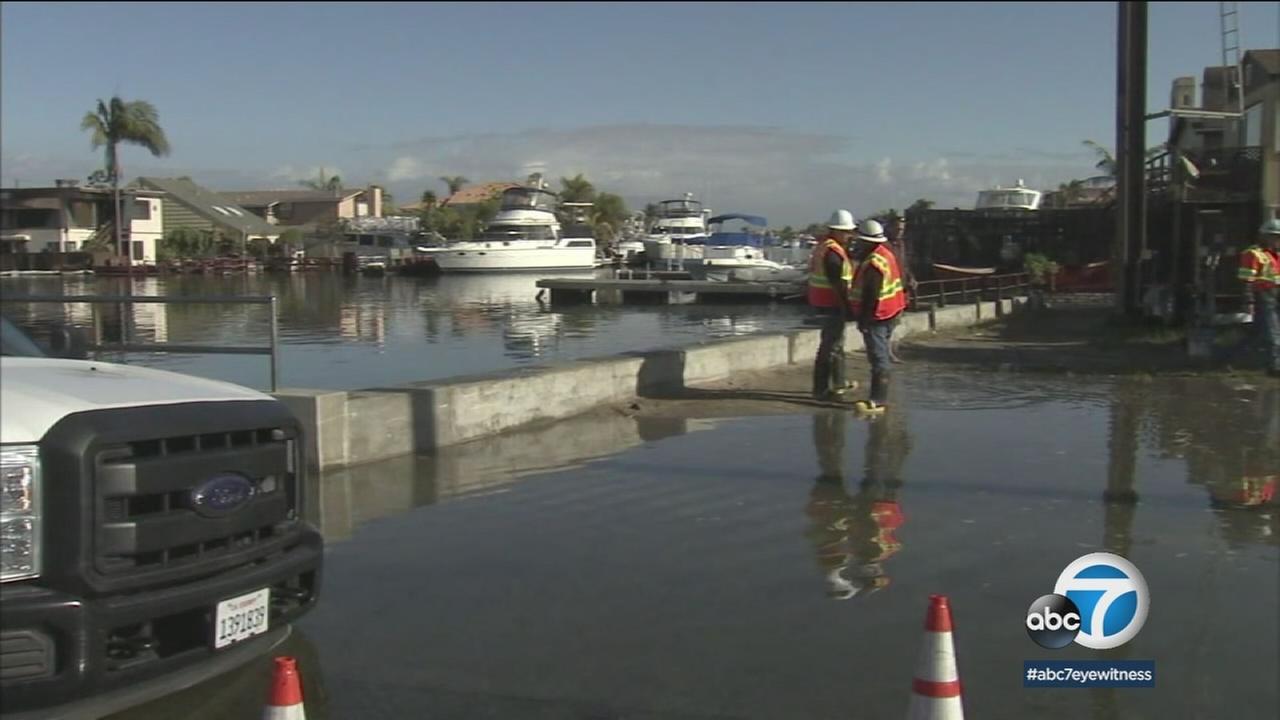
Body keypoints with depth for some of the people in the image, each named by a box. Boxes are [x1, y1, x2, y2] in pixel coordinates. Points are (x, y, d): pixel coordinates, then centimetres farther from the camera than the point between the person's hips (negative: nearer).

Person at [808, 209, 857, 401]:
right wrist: (847, 308, -22)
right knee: (830, 345, -6)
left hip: (824, 300, 11)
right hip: (832, 303, -11)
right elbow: (839, 284, -24)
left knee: (836, 342, 21)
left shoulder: (824, 245, 12)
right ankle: (821, 389, -3)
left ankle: (838, 383, 33)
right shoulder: (833, 253, -21)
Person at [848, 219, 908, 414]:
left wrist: (863, 319, -20)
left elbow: (872, 296, -24)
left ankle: (877, 401, -10)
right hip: (890, 313, 11)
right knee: (881, 355, 17)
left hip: (877, 316, -11)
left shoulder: (873, 264, -23)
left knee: (878, 357, -10)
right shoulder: (886, 252, 8)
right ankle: (879, 396, 25)